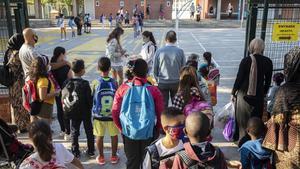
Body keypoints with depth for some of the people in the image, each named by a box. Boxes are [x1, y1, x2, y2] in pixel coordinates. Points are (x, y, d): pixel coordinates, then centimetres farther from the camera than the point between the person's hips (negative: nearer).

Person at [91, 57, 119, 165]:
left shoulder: (95, 83, -12)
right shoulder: (114, 82, -11)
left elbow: (91, 97, -1)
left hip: (98, 115, 0)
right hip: (112, 114, 0)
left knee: (99, 136, 15)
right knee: (114, 135, 16)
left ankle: (101, 157, 27)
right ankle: (114, 156, 28)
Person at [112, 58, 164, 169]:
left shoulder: (123, 89, -9)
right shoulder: (154, 90, -12)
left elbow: (115, 112, -5)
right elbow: (160, 113, -9)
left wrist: (122, 128, 10)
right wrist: (156, 130, 8)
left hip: (129, 133, 1)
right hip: (148, 134, -1)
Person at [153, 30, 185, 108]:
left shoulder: (159, 51, -7)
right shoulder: (180, 51, -8)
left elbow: (154, 69, -1)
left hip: (162, 83, 0)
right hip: (176, 82, 0)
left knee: (163, 105, 9)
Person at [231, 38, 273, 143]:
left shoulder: (246, 60, -12)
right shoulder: (268, 62, -2)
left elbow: (239, 78, -9)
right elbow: (268, 80, 5)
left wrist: (233, 93, 2)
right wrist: (264, 92, 20)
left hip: (244, 94, -2)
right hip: (259, 94, 2)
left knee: (241, 117, 12)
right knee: (256, 118, 14)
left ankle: (241, 137, 23)